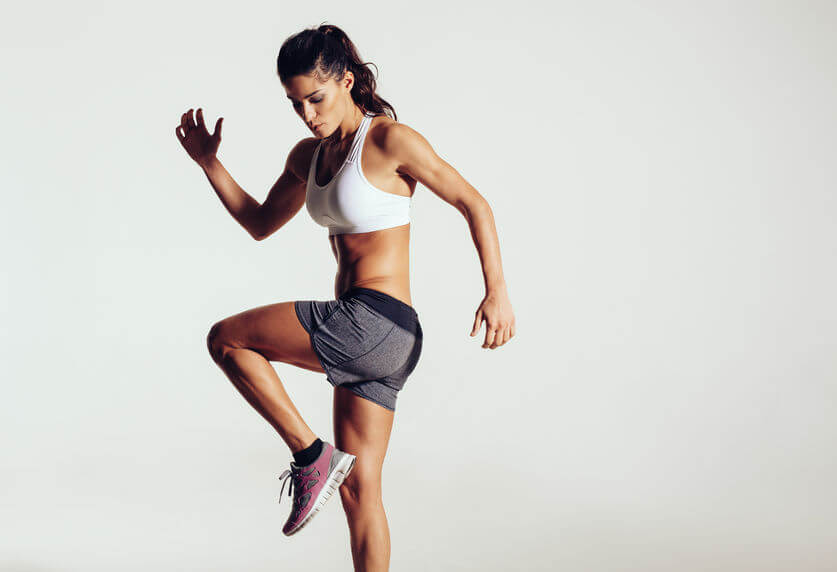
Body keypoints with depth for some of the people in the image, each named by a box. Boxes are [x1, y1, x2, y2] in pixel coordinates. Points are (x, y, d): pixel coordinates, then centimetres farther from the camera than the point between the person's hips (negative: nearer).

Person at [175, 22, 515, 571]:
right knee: (358, 488, 9)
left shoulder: (390, 139, -10)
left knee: (225, 338, -1)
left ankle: (311, 455, 3)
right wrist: (210, 164, 18)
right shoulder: (309, 155, 13)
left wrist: (497, 290, -14)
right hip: (365, 339, 8)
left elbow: (474, 203, -8)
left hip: (375, 323, -8)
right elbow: (261, 224, 26)